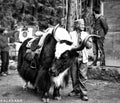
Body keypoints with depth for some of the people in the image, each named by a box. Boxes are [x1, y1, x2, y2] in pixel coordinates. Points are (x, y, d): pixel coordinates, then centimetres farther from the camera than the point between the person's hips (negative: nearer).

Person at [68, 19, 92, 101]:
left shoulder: (86, 34, 12)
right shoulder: (71, 34, 7)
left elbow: (90, 46, 7)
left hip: (82, 58, 0)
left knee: (83, 76, -5)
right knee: (74, 76, 8)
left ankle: (83, 93, 3)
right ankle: (76, 90, 25)